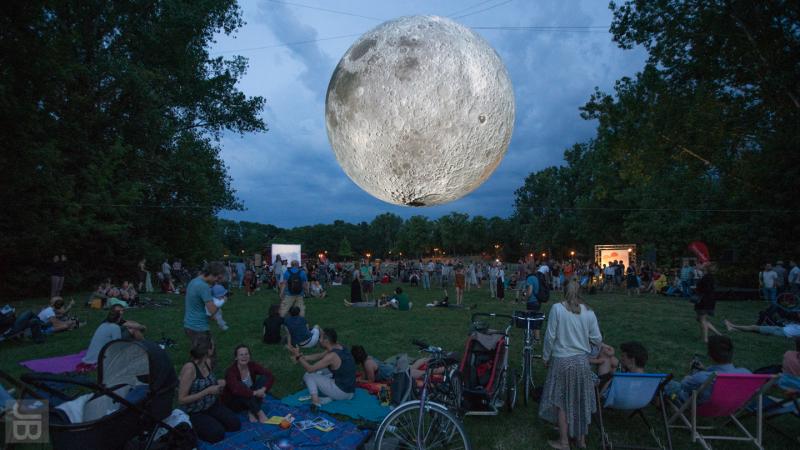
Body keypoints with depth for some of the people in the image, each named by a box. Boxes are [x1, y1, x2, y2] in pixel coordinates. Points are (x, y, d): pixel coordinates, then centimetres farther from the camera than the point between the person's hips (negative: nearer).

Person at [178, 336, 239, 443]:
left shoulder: (207, 362, -4)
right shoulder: (189, 368, -28)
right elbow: (181, 400, -26)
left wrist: (218, 383, -6)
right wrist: (208, 391, -28)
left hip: (212, 405, 7)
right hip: (194, 412, -7)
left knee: (235, 425, -4)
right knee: (218, 434, -18)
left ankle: (211, 421, 17)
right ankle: (192, 428, 5)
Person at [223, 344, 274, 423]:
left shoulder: (252, 365, -11)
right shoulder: (231, 371, -24)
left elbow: (270, 376, -18)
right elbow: (236, 389, -42)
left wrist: (263, 389, -34)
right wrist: (255, 393, -43)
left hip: (250, 399, 5)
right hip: (232, 402, -5)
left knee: (263, 378, -17)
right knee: (241, 386, -34)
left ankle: (252, 412, -20)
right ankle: (259, 413, -30)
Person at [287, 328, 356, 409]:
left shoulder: (332, 356, -22)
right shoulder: (339, 347, 3)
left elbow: (310, 369, -16)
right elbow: (319, 356, 15)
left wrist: (298, 356, -7)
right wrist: (302, 357, 8)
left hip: (341, 392, -9)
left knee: (308, 376, 1)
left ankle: (315, 401, -12)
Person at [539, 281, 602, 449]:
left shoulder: (557, 308, -13)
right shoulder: (589, 312, -5)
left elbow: (550, 336, -11)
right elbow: (597, 339, -3)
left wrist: (546, 357, 3)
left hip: (562, 360, -3)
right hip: (582, 360, 3)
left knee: (561, 400, 11)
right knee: (581, 399, 18)